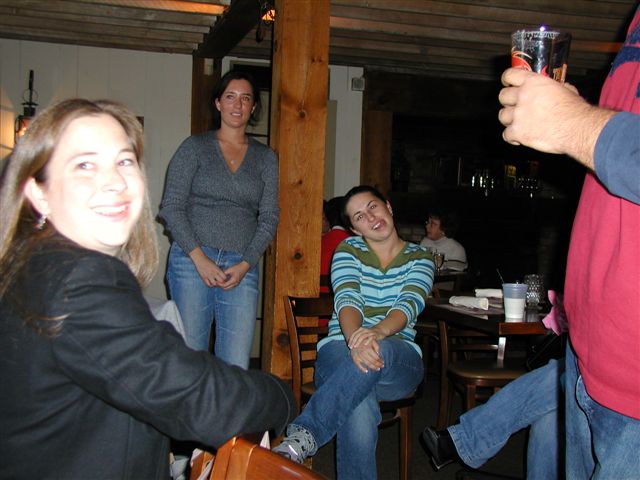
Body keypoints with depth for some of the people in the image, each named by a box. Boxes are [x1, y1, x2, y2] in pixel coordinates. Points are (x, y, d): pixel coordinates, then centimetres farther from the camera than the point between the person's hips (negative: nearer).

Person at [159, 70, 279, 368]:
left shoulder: (265, 158, 14)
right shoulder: (195, 147, 6)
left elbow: (269, 218, 9)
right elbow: (171, 207, -1)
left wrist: (244, 265, -5)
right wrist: (199, 258, -11)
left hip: (242, 268, 2)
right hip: (191, 261, -2)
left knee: (236, 367, -3)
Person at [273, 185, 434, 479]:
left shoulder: (419, 259, 10)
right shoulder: (349, 250, 9)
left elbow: (409, 305, -11)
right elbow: (347, 301, -11)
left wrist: (377, 332, -36)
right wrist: (356, 342, -35)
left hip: (399, 358, 0)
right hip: (341, 347, 0)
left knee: (379, 351, -41)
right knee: (360, 411, -38)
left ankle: (303, 436, -46)